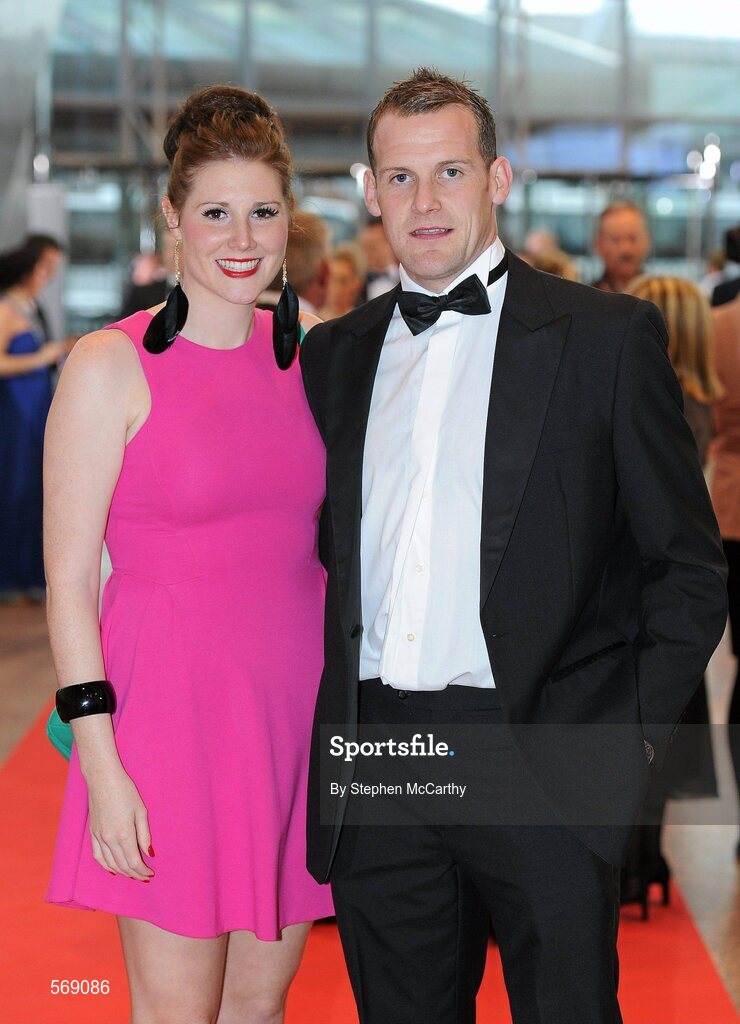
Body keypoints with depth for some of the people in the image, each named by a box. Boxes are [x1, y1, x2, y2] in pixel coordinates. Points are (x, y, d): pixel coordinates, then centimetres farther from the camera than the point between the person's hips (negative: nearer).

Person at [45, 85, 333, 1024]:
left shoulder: (301, 360, 9)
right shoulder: (110, 367, -7)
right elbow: (68, 580, -8)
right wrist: (101, 766, -13)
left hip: (297, 708, 5)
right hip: (176, 708, -5)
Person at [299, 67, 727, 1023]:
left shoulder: (607, 336, 0)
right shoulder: (332, 356, 13)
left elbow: (688, 570, 0)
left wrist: (634, 744, -8)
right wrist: (322, 721, 5)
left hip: (542, 765, -3)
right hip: (372, 772, 4)